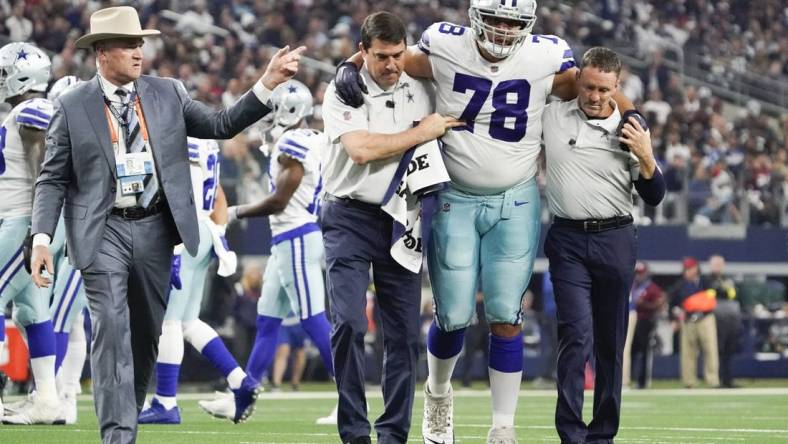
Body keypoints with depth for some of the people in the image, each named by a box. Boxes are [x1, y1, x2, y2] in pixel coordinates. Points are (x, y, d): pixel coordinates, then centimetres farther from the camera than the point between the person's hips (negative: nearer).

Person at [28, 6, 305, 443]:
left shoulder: (167, 94, 8)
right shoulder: (72, 107, -1)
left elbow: (223, 125, 7)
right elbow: (53, 179, -1)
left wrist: (267, 84, -4)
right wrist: (41, 239, -11)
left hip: (154, 228, 4)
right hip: (102, 231, -4)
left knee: (146, 333, 11)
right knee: (111, 329, -16)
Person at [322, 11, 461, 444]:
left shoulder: (421, 91, 7)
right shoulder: (343, 92, -6)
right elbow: (361, 150, -19)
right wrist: (419, 134, -13)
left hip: (402, 220, 4)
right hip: (351, 218, -4)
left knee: (404, 332, 2)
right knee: (349, 323, -15)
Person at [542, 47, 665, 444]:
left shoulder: (631, 129, 3)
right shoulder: (551, 116, 1)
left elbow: (654, 197, 5)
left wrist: (645, 157, -10)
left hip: (615, 241, 2)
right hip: (567, 240, -2)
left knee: (610, 343, 6)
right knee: (577, 335, -14)